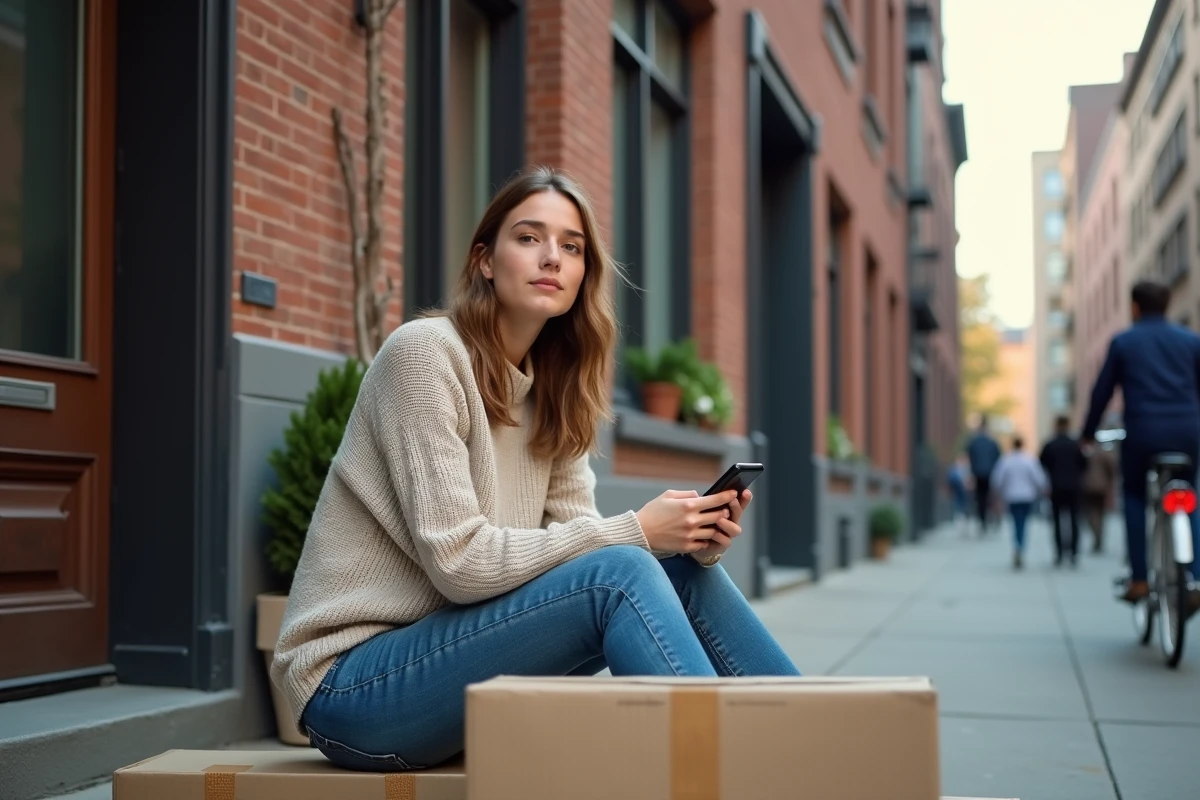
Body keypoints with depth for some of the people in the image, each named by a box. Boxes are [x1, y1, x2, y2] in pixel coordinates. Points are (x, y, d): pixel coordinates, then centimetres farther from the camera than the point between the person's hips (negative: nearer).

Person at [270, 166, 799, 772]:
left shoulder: (553, 394, 10)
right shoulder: (425, 351, -13)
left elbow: (575, 543, 1)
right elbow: (459, 561, -21)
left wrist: (689, 539, -17)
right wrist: (634, 530, -20)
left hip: (453, 660, 7)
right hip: (353, 685, -7)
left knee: (686, 569, -7)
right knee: (618, 572, -25)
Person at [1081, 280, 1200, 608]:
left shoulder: (1123, 342, 6)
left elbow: (1102, 390, 9)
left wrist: (1088, 432, 20)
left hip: (1142, 433, -2)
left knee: (1135, 496, 18)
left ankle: (1139, 579, 8)